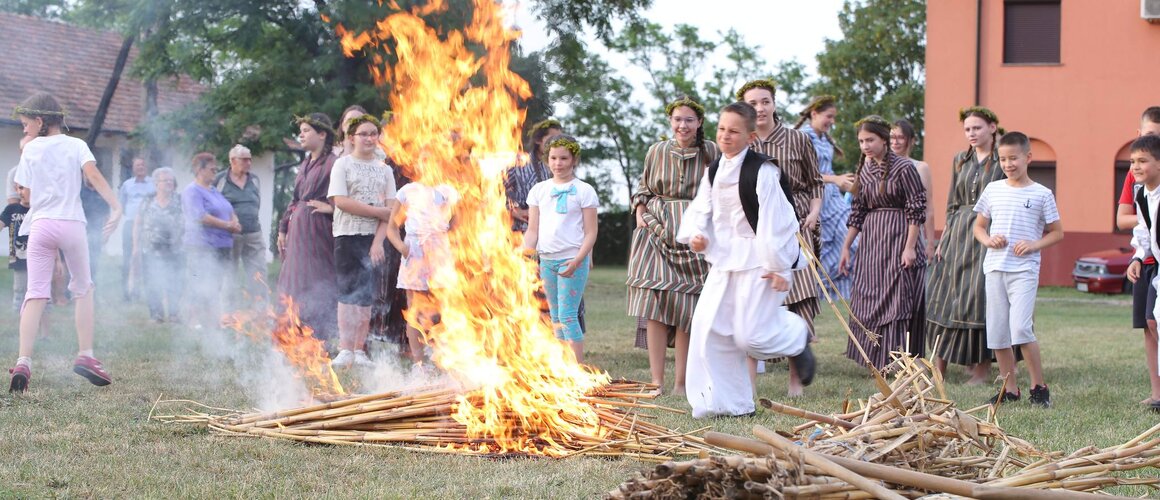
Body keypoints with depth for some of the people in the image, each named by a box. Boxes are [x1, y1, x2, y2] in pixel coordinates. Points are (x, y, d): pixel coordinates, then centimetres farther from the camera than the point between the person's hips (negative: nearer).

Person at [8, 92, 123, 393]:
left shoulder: (30, 149, 8)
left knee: (36, 294, -4)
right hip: (72, 223, 0)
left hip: (40, 224, 0)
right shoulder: (75, 145, 6)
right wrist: (116, 207, -19)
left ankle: (24, 361, -18)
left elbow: (27, 196, 10)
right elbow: (93, 175, -12)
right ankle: (85, 355, 6)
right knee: (83, 289, 15)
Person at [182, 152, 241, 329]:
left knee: (215, 288, 9)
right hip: (201, 247, -9)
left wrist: (235, 223, -1)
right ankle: (195, 322, -6)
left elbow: (230, 211, 23)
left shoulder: (214, 190, 20)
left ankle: (214, 323, 12)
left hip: (221, 246, 9)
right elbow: (201, 217, -19)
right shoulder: (192, 191, -7)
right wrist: (228, 225, -14)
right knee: (201, 288, -9)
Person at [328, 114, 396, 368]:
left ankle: (359, 351, 5)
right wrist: (377, 211, -11)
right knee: (347, 292, -5)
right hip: (347, 235, -3)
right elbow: (340, 201, -11)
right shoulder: (342, 165, 1)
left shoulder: (384, 170, 11)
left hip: (373, 238, 3)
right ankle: (345, 350, -6)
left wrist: (378, 241, -10)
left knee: (366, 295, 2)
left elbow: (390, 210, 4)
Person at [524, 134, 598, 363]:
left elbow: (591, 232, -5)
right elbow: (533, 230, 11)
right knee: (556, 317, 8)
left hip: (572, 260, -5)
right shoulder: (539, 190, 11)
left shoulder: (584, 191, -1)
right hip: (546, 260, 5)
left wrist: (577, 260, -18)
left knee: (567, 315, -11)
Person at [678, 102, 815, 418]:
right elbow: (700, 210, 15)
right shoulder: (713, 172, 8)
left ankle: (797, 335, 25)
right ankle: (725, 402, 9)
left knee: (750, 335, -9)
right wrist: (695, 235, -7)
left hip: (758, 262, -7)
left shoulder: (762, 171, -16)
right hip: (723, 260, 7)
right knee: (708, 327, -1)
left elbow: (775, 221, -16)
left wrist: (779, 267, -16)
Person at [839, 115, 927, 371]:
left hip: (898, 238, -6)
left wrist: (910, 247, -15)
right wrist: (846, 247, 11)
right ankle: (877, 361, 15)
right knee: (868, 299, 6)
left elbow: (917, 209, -10)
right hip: (871, 241, 6)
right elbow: (857, 211, 13)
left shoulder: (903, 168, -10)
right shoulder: (864, 169, 8)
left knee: (897, 299, -8)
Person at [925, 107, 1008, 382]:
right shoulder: (960, 160, 12)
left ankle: (983, 366, 0)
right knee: (943, 297, 2)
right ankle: (940, 367, 7)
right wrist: (944, 239, 9)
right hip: (958, 234, 6)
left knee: (981, 296, -8)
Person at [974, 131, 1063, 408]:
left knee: (1021, 328, -16)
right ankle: (1009, 388, 15)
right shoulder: (993, 190, 11)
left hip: (1025, 269, -5)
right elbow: (978, 226, 19)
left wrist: (1034, 245, -11)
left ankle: (1039, 386, -4)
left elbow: (1057, 232, 6)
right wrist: (987, 239, -3)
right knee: (997, 331, 5)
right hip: (995, 267, 5)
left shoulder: (1041, 194, 1)